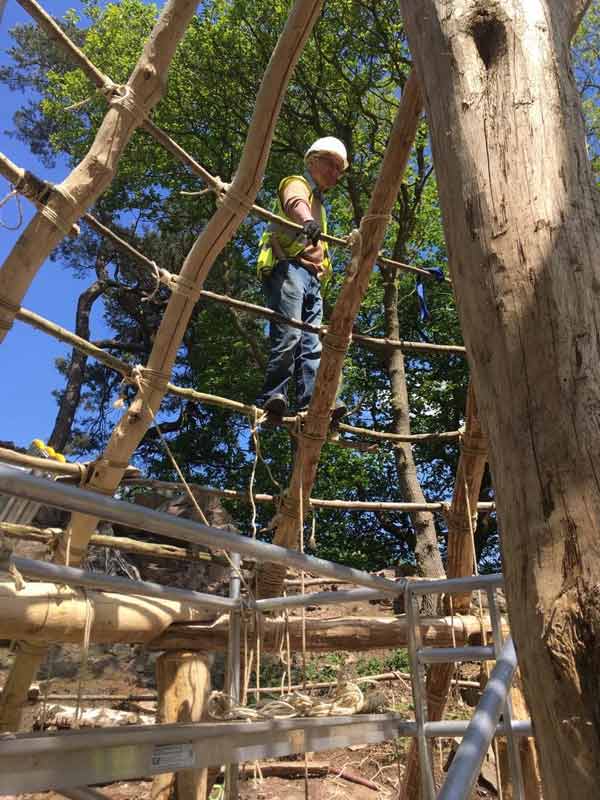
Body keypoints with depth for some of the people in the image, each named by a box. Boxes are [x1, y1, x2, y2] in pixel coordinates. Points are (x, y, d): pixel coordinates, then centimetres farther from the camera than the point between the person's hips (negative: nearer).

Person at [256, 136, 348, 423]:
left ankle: (312, 402, -18)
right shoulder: (297, 184, 11)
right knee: (288, 335, -23)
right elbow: (295, 203, -18)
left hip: (312, 278, 8)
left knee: (312, 343, -8)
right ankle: (272, 397, -23)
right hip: (289, 267, -8)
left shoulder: (318, 202, 37)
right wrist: (307, 220, -40)